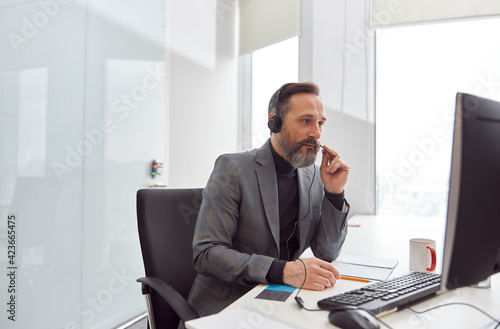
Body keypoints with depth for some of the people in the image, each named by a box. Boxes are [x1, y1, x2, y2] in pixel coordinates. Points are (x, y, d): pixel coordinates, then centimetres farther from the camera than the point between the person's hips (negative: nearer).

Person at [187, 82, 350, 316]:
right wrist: (283, 271, -32)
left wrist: (335, 193, -10)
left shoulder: (313, 177, 3)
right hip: (224, 306, -3)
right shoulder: (232, 168, -14)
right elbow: (206, 253, -21)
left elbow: (327, 253, 4)